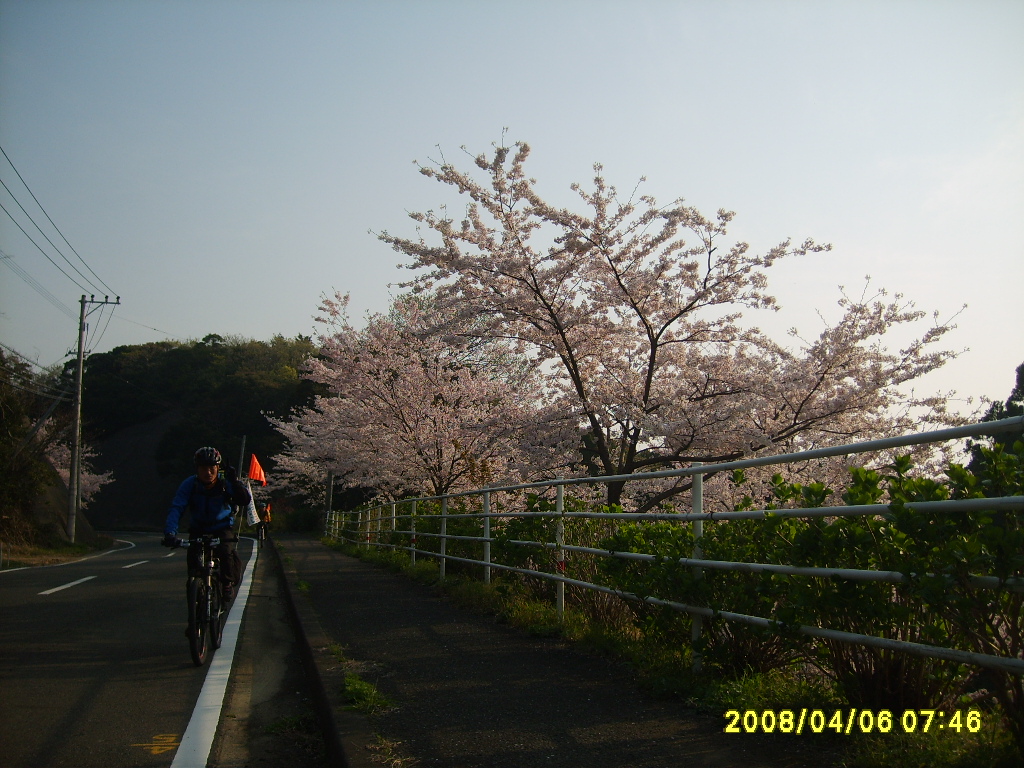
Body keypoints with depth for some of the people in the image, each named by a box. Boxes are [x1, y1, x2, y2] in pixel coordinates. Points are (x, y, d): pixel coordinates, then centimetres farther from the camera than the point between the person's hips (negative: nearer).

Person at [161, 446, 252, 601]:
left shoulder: (226, 483, -18)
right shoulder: (190, 484, -17)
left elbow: (245, 501, -29)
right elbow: (176, 509, -26)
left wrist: (235, 482, -45)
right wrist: (170, 533, -40)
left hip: (223, 528, -2)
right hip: (198, 529, 2)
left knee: (225, 551, -26)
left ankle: (228, 583, -1)